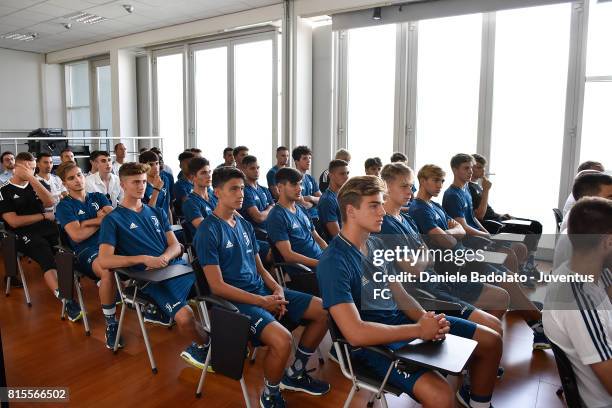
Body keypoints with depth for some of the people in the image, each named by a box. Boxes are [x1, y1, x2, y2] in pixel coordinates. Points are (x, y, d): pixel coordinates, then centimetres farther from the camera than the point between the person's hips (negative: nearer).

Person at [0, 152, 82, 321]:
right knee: (48, 261, -32)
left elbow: (50, 202, -3)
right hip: (24, 234, -5)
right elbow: (14, 221, -5)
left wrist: (32, 178, -9)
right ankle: (66, 301, -45)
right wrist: (44, 216, 0)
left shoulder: (36, 183, 17)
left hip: (47, 227, 5)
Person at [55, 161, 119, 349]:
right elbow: (77, 235, -5)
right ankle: (110, 323, -22)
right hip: (86, 250, -4)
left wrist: (87, 222, -3)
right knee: (108, 270, -39)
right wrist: (101, 220, 4)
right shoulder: (64, 206, 9)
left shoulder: (99, 197, 21)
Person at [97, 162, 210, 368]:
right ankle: (206, 342, 3)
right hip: (152, 279, -5)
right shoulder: (113, 219, 6)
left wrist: (163, 258, -9)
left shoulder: (157, 212, 22)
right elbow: (104, 261, -7)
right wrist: (144, 259, -17)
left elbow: (175, 245, 14)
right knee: (185, 317, -30)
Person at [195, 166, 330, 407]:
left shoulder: (244, 225, 12)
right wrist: (262, 302, -18)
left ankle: (295, 374, 20)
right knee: (282, 340, -33)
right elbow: (218, 286, -16)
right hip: (236, 300, -8)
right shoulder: (208, 231, -12)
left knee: (323, 311, 2)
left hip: (263, 289, 8)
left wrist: (277, 289, -4)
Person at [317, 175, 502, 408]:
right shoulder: (333, 262, -21)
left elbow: (399, 295, 9)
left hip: (400, 319, 8)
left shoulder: (376, 244, 6)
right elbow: (355, 332, -28)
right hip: (372, 342, -8)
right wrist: (419, 330, -24)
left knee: (491, 341, 10)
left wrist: (425, 319, -12)